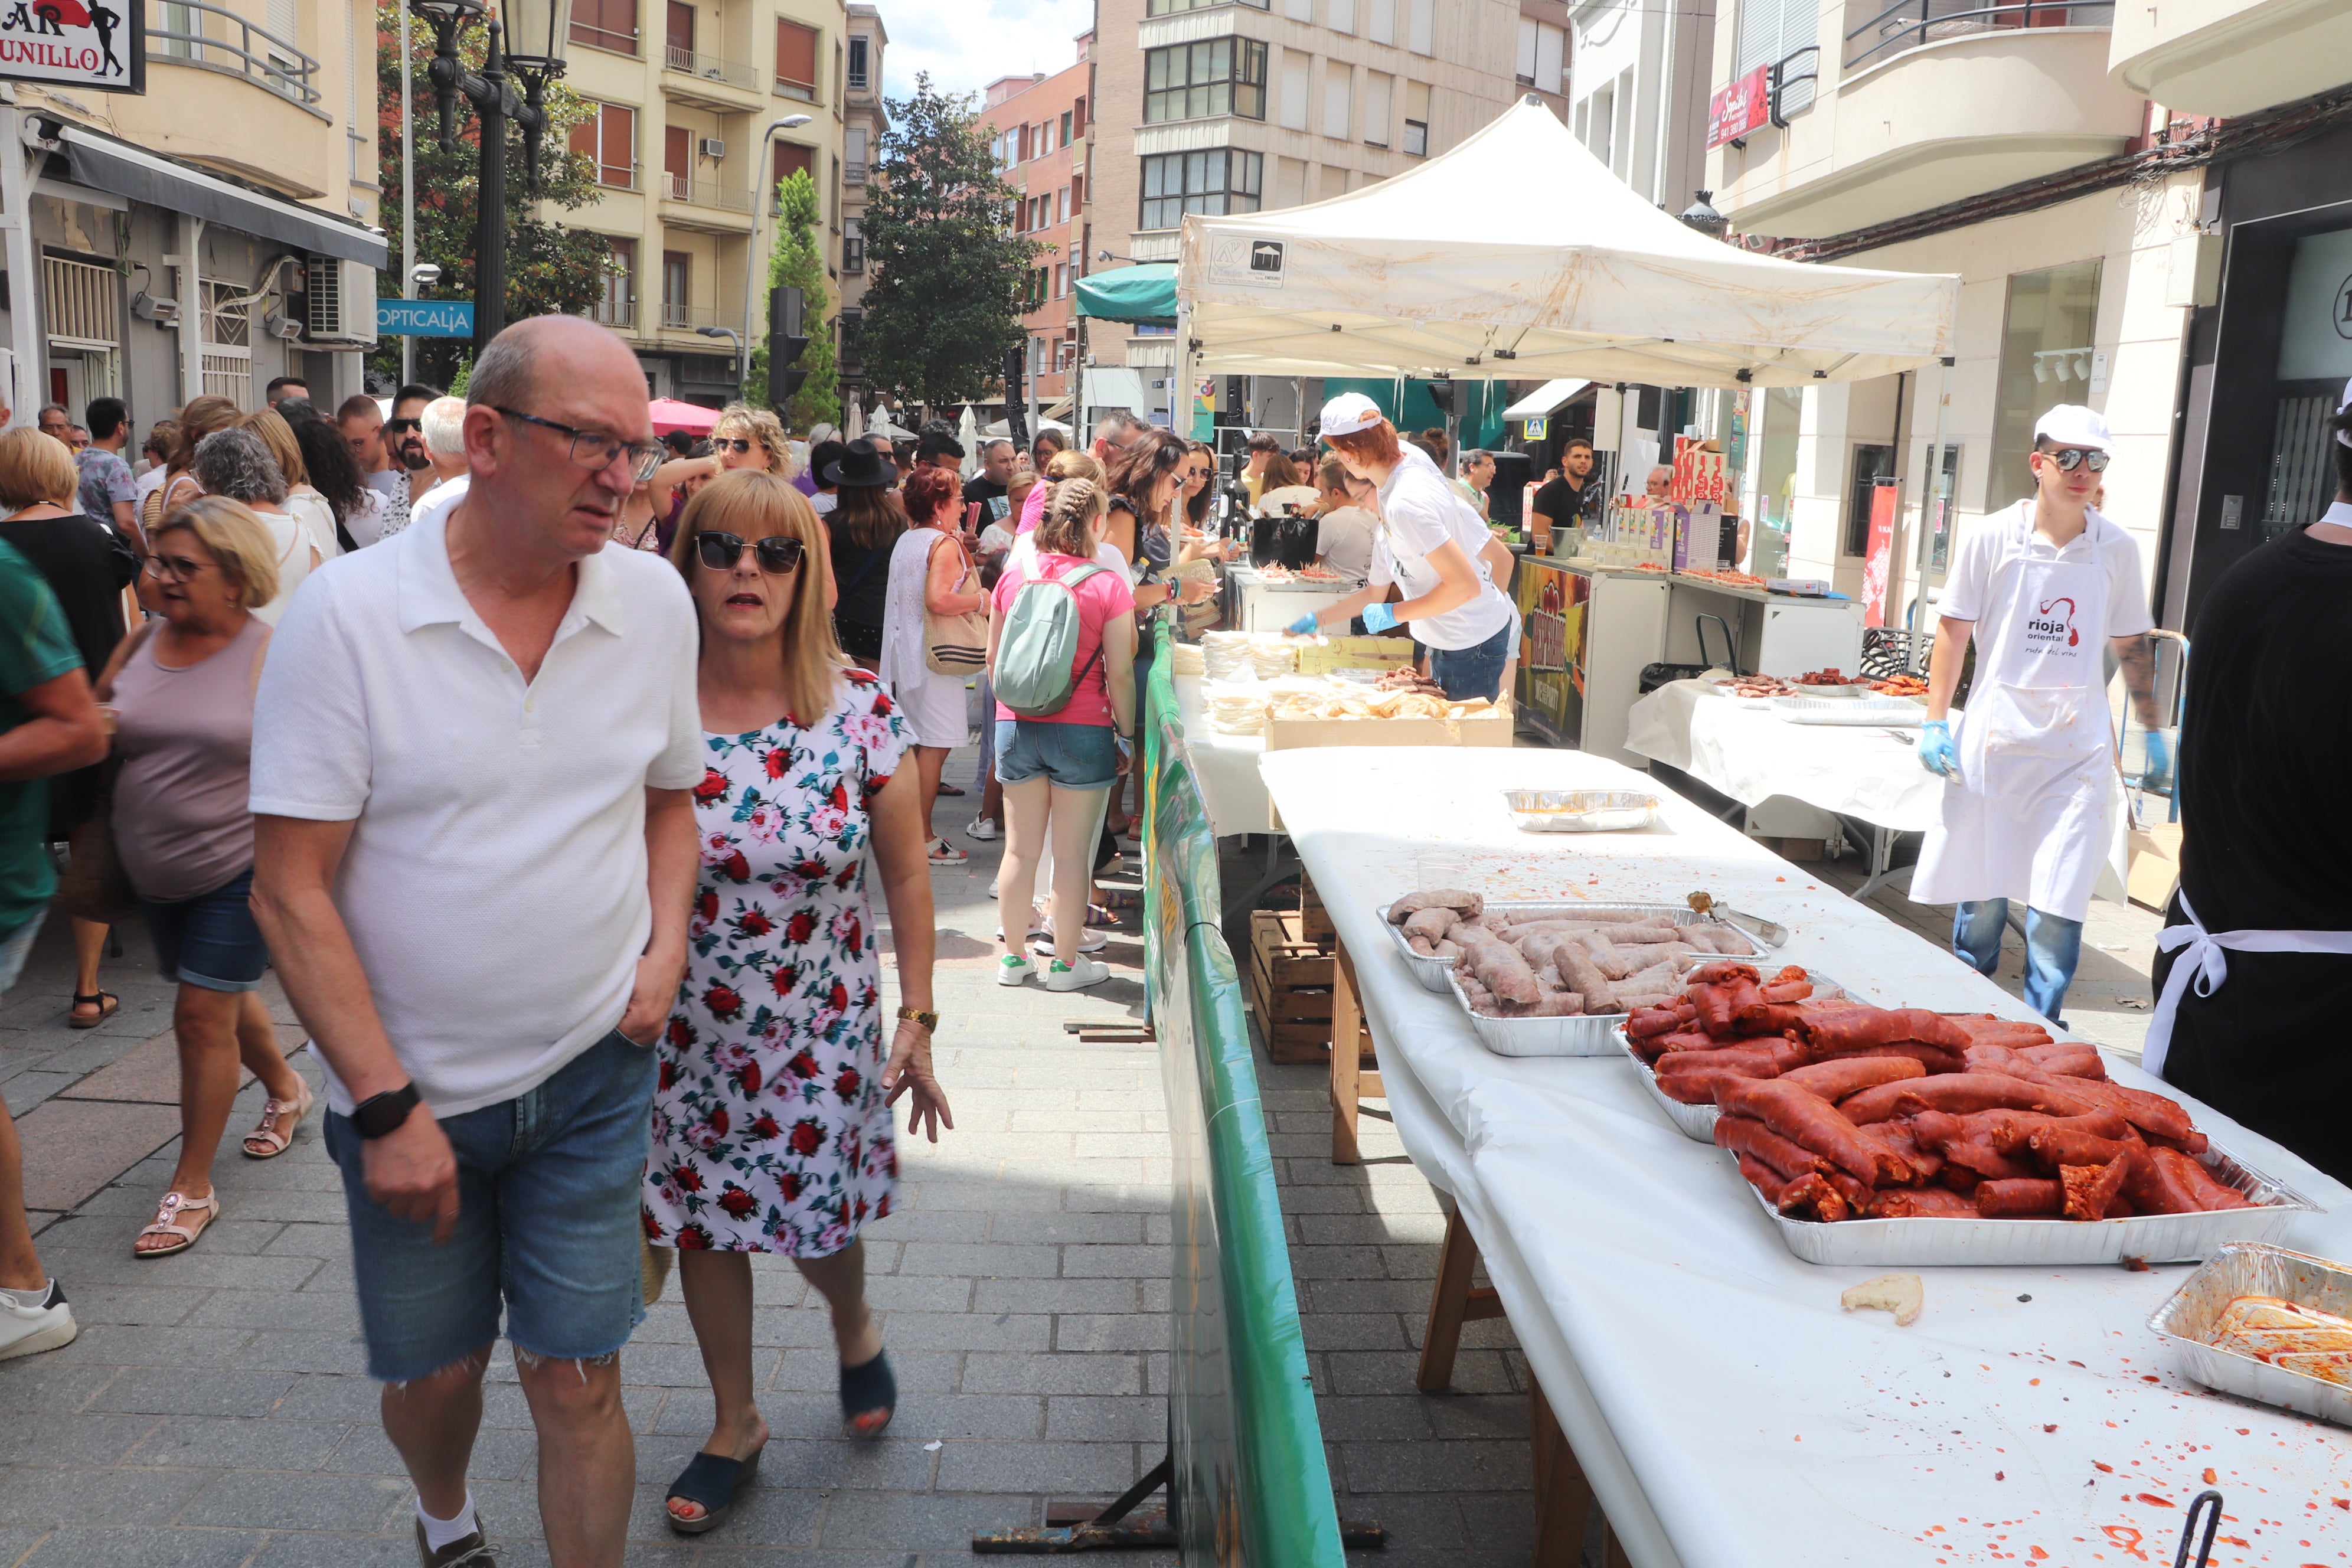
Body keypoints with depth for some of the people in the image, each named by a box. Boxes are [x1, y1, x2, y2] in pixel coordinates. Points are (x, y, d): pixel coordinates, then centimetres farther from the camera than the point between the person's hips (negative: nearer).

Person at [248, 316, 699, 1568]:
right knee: (430, 1375, 18)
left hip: (592, 1074, 1)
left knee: (576, 1383, 4)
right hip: (408, 1089, -1)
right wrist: (385, 1107, -15)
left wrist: (666, 946, -4)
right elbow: (290, 888, -14)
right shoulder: (347, 612, -14)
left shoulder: (654, 599, -3)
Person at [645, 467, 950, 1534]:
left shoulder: (859, 708, -11)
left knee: (817, 1221, 9)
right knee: (704, 1225, 13)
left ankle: (854, 1327, 46)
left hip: (821, 1029, -1)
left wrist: (916, 1020, -4)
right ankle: (734, 1422, 38)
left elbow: (905, 874, -3)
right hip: (687, 1034, 1)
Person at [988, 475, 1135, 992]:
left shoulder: (1014, 574, 1)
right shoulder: (1108, 585, -10)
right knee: (1072, 853, 6)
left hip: (1016, 727, 4)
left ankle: (1013, 955, 23)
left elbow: (993, 658, 9)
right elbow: (1119, 674, -9)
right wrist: (1126, 738, 1)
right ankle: (1065, 963, 16)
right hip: (1083, 731, -4)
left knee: (1020, 848, 12)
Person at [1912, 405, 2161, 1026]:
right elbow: (1953, 630, 2)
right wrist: (1936, 722, -3)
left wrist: (2152, 733, 13)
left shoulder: (2117, 549, 5)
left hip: (2078, 747, 1)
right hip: (1995, 736, -1)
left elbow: (2132, 647, 14)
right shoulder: (1992, 538, -1)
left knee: (2057, 903, -5)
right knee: (1981, 888, 7)